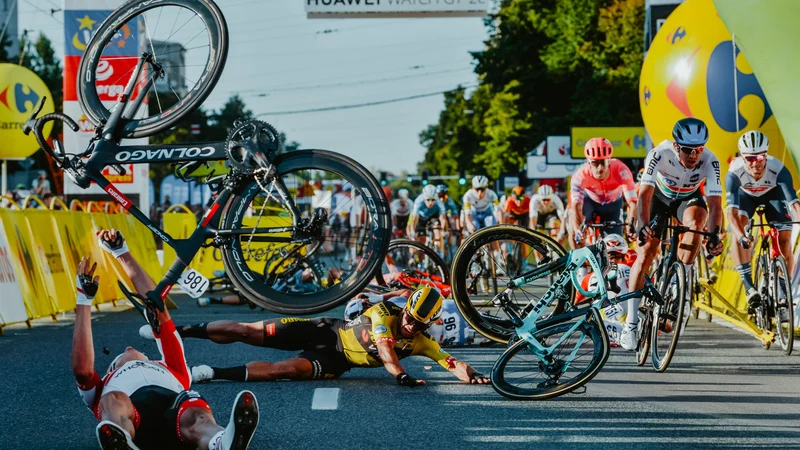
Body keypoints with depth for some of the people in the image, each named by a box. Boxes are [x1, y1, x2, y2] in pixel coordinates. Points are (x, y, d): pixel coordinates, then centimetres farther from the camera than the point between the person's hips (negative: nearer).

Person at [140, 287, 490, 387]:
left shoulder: (421, 342, -11)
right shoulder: (385, 313, -21)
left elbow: (453, 364, -16)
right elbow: (386, 349, -35)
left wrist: (471, 375, -38)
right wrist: (402, 376, -50)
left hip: (335, 362, 2)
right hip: (326, 331, -1)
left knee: (288, 370, -29)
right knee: (247, 332, -3)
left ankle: (213, 374, -26)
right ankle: (180, 330, 14)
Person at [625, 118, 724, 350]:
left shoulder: (710, 161, -32)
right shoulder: (660, 154, -35)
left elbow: (715, 203, -36)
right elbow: (645, 195, -42)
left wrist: (714, 236, -53)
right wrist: (642, 226, -59)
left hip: (689, 198, 1)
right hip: (660, 196, -1)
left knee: (696, 220, -35)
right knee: (646, 252, -12)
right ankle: (631, 323, -4)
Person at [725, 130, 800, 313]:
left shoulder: (778, 170, -37)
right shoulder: (734, 172, -38)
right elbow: (732, 210, -44)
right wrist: (741, 236, -60)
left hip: (772, 194, 1)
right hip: (745, 195, 0)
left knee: (784, 240, -13)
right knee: (738, 230, -28)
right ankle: (749, 288, -30)